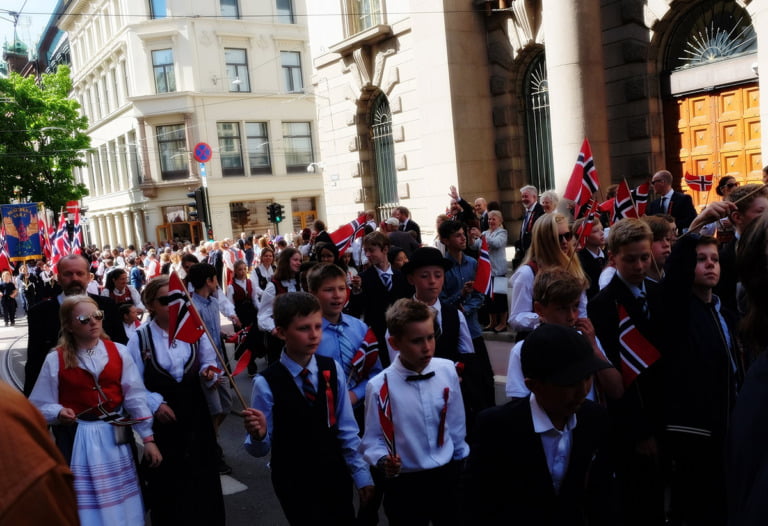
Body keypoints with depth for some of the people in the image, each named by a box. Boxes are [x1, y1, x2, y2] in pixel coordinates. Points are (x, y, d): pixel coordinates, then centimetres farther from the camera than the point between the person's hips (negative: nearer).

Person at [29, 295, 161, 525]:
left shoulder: (118, 352, -2)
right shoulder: (56, 359, -6)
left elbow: (136, 397, -2)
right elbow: (40, 406, -2)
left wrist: (148, 438, -2)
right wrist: (58, 413, -24)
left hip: (114, 438, 2)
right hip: (77, 441, -1)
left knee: (120, 506, 13)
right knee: (86, 505, 9)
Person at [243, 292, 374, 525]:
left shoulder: (333, 370, -8)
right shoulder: (266, 383, -16)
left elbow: (347, 429, 0)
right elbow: (260, 450, -11)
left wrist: (361, 474, 3)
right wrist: (258, 435, -32)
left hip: (335, 475, 3)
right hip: (293, 483, -3)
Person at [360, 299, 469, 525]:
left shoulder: (447, 370, -8)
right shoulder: (379, 386, -18)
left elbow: (456, 422, 5)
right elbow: (373, 438, -8)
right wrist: (383, 460, -27)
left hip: (447, 476, 3)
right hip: (404, 484, -3)